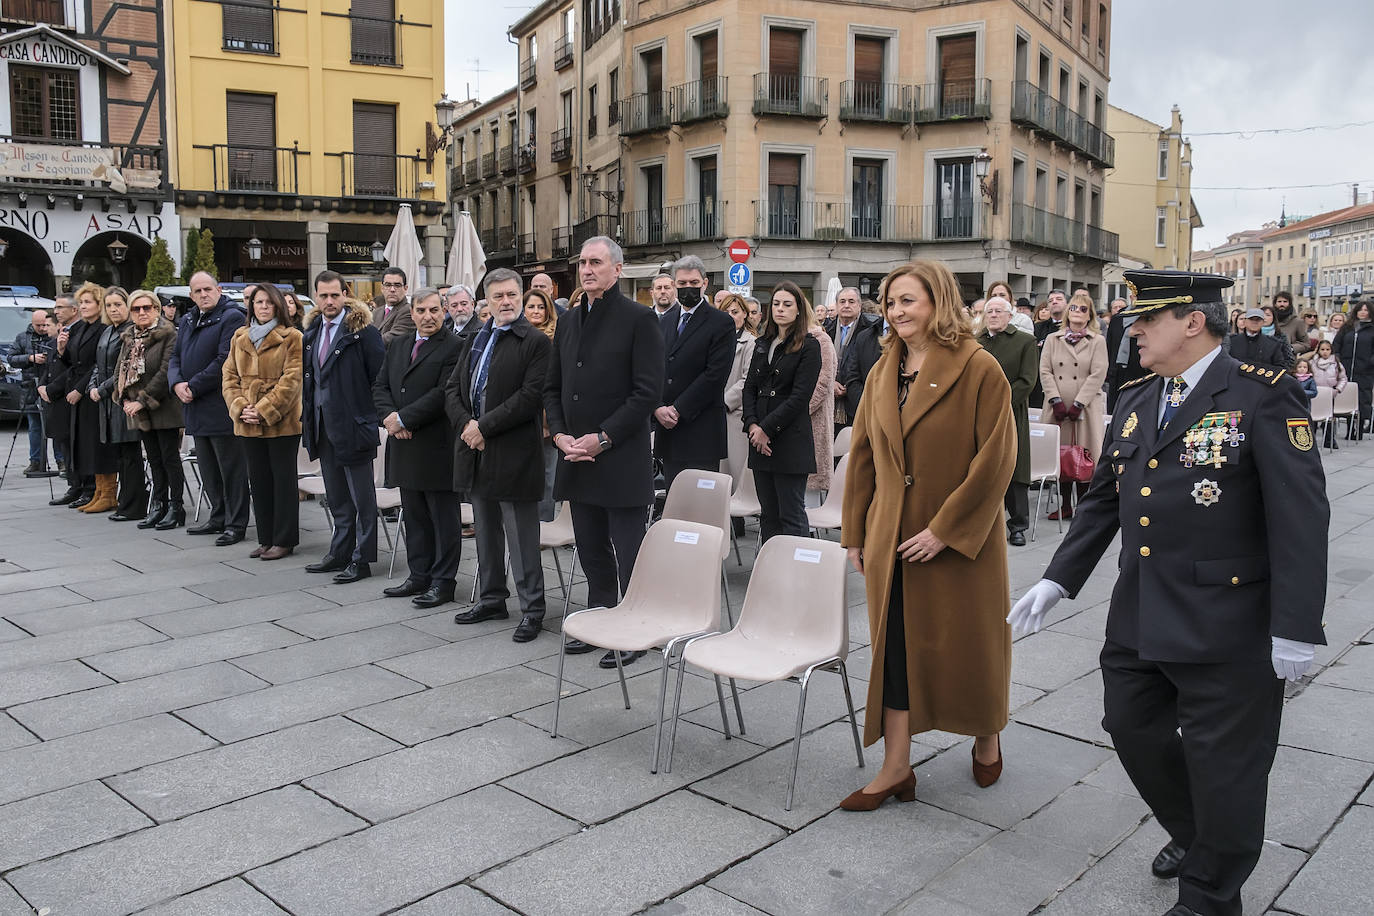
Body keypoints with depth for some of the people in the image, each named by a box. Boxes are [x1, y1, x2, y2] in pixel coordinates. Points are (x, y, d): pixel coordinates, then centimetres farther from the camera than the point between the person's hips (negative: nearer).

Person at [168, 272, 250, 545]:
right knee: (208, 469, 16)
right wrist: (177, 383, -4)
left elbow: (225, 360, -18)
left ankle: (236, 524, 4)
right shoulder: (187, 322, 17)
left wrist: (193, 387, -16)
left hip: (222, 407, -8)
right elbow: (176, 358, 17)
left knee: (231, 468, -2)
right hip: (197, 409, 9)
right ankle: (218, 517, 27)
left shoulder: (231, 318, -9)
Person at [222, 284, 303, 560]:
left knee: (283, 480, 1)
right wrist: (240, 408, -5)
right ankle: (266, 539, 19)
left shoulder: (291, 338, -4)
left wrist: (264, 411, -16)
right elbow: (230, 377, 11)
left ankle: (284, 540, 8)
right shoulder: (239, 337, 13)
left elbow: (291, 380, -11)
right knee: (258, 480, 10)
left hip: (281, 422, -5)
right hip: (247, 424, 5)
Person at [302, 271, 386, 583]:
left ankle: (361, 560, 7)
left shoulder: (362, 329, -11)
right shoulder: (312, 330, 12)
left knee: (362, 497, 1)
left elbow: (381, 375, -12)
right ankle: (340, 554, 27)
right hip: (322, 426, 8)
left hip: (353, 425, -8)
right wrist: (308, 415, 12)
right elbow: (308, 376, 19)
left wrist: (374, 415, -11)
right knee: (337, 498, 17)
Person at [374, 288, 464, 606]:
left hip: (438, 446, -7)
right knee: (414, 516, 15)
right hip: (405, 446, 7)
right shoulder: (397, 346, 16)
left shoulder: (455, 346, -9)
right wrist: (389, 418, -7)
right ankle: (419, 576, 25)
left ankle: (443, 581, 10)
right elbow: (380, 386, 13)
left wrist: (402, 418, -16)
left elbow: (444, 393, -17)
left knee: (444, 518, 2)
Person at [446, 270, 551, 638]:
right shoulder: (478, 339, 15)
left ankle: (532, 610, 9)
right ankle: (492, 600, 31)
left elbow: (531, 397, -18)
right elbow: (453, 388, 15)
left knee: (521, 538, -1)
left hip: (514, 455, -8)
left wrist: (484, 427, -17)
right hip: (477, 454, 8)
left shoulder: (536, 342, -9)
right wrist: (465, 424, -3)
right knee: (486, 534, 18)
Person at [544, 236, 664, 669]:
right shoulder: (569, 321, 14)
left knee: (628, 552, 1)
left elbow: (647, 392, -13)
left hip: (622, 460, -7)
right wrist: (560, 433, 0)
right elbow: (553, 387, 17)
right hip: (577, 458, 7)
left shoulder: (639, 319, -7)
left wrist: (602, 438, -16)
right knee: (592, 552, 16)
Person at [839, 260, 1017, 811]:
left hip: (960, 540, -4)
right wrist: (855, 533, 9)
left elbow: (996, 460, -15)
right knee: (895, 644, 6)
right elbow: (862, 456, 11)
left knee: (971, 643, 11)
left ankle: (987, 738, 38)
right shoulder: (883, 373, 8)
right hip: (892, 538, 5)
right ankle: (896, 768, 15)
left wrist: (945, 529, -18)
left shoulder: (979, 370, -10)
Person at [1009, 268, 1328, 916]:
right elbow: (1103, 501, 15)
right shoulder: (1135, 401, 9)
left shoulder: (1263, 396, -12)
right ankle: (1192, 834, 46)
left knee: (1222, 765, 7)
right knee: (1133, 730, 19)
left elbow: (1301, 516, -15)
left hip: (1225, 629, -7)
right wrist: (1057, 580, 11)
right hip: (1137, 620, 7)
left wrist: (1294, 629, -18)